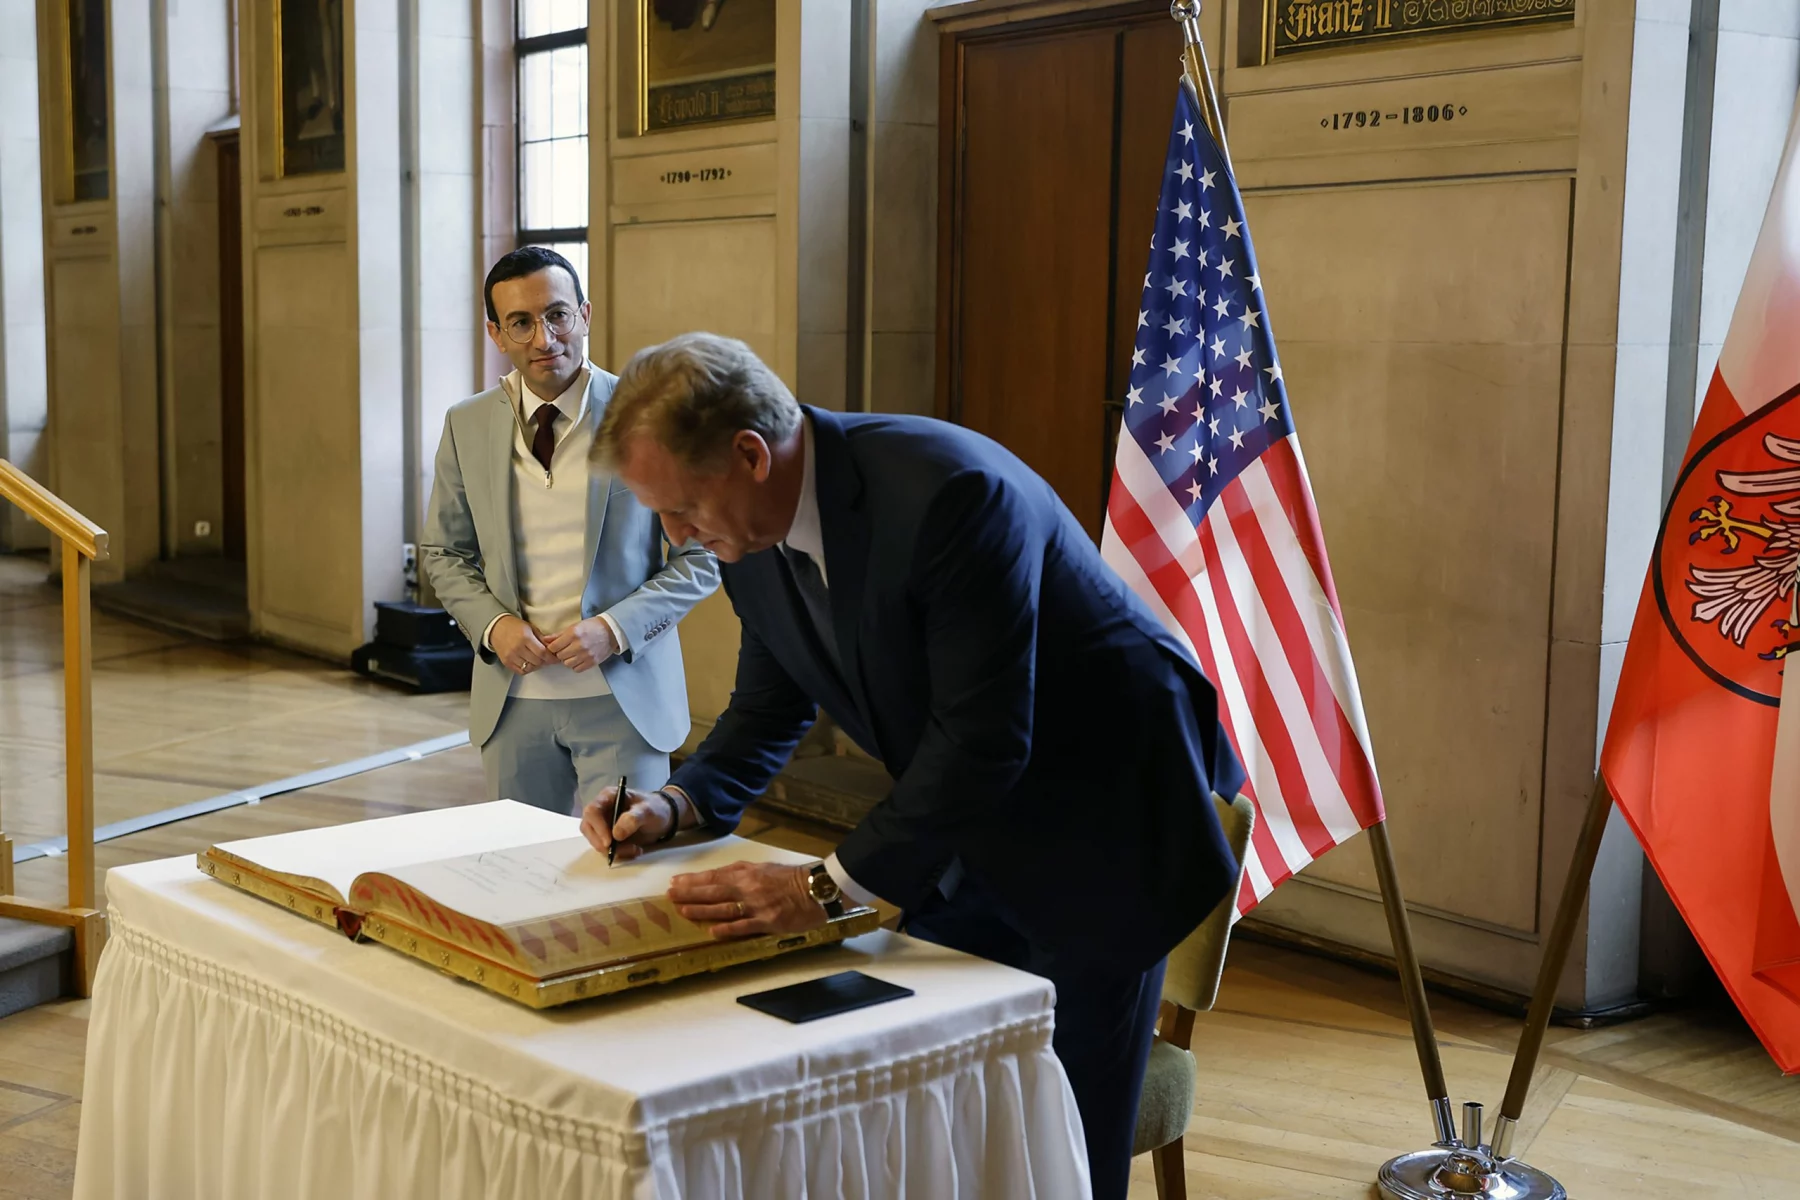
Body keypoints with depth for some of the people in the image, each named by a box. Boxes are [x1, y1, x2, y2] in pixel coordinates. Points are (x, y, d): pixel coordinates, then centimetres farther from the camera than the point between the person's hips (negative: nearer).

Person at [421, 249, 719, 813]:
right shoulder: (467, 426, 3)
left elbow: (703, 556, -3)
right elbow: (443, 552, 12)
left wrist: (616, 628, -16)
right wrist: (492, 624, -7)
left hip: (623, 695, -3)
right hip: (512, 697, 3)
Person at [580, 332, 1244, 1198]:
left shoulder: (949, 492, -31)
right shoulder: (753, 538, -5)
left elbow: (983, 739, -32)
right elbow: (768, 707, 10)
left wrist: (830, 887, -32)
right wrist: (678, 803, -8)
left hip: (1101, 810, -7)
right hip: (974, 834, 7)